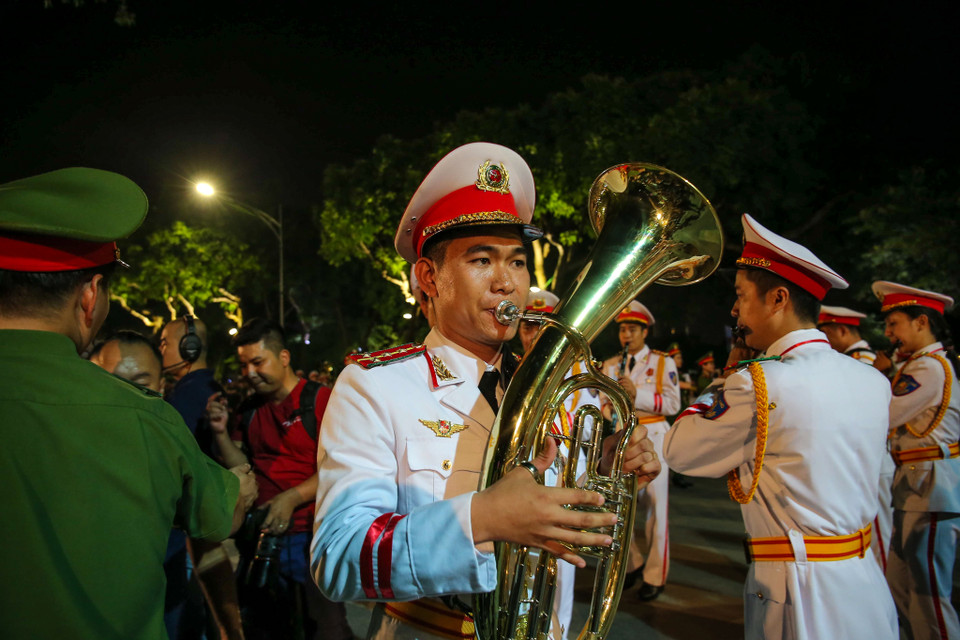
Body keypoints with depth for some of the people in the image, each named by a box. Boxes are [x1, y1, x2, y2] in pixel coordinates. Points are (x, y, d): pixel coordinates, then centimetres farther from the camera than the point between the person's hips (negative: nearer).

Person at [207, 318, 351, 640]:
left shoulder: (320, 399, -6)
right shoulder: (248, 411, 13)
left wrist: (291, 498, -20)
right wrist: (221, 433, -2)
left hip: (311, 533, -5)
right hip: (262, 534, 6)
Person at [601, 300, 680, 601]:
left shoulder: (662, 362, 2)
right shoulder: (610, 365, 12)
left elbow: (672, 403, -8)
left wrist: (637, 393, -19)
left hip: (652, 438, -4)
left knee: (655, 506, 0)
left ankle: (655, 576, 11)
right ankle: (632, 563, 25)